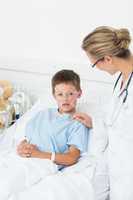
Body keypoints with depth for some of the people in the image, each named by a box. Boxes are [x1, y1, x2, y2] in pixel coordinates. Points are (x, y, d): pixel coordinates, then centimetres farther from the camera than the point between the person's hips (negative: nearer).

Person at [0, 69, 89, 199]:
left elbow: (71, 158, -4)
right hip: (19, 158, 6)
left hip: (45, 163, -6)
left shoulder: (78, 124, 6)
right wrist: (21, 147, -2)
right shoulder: (43, 114, 26)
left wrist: (38, 154, -10)